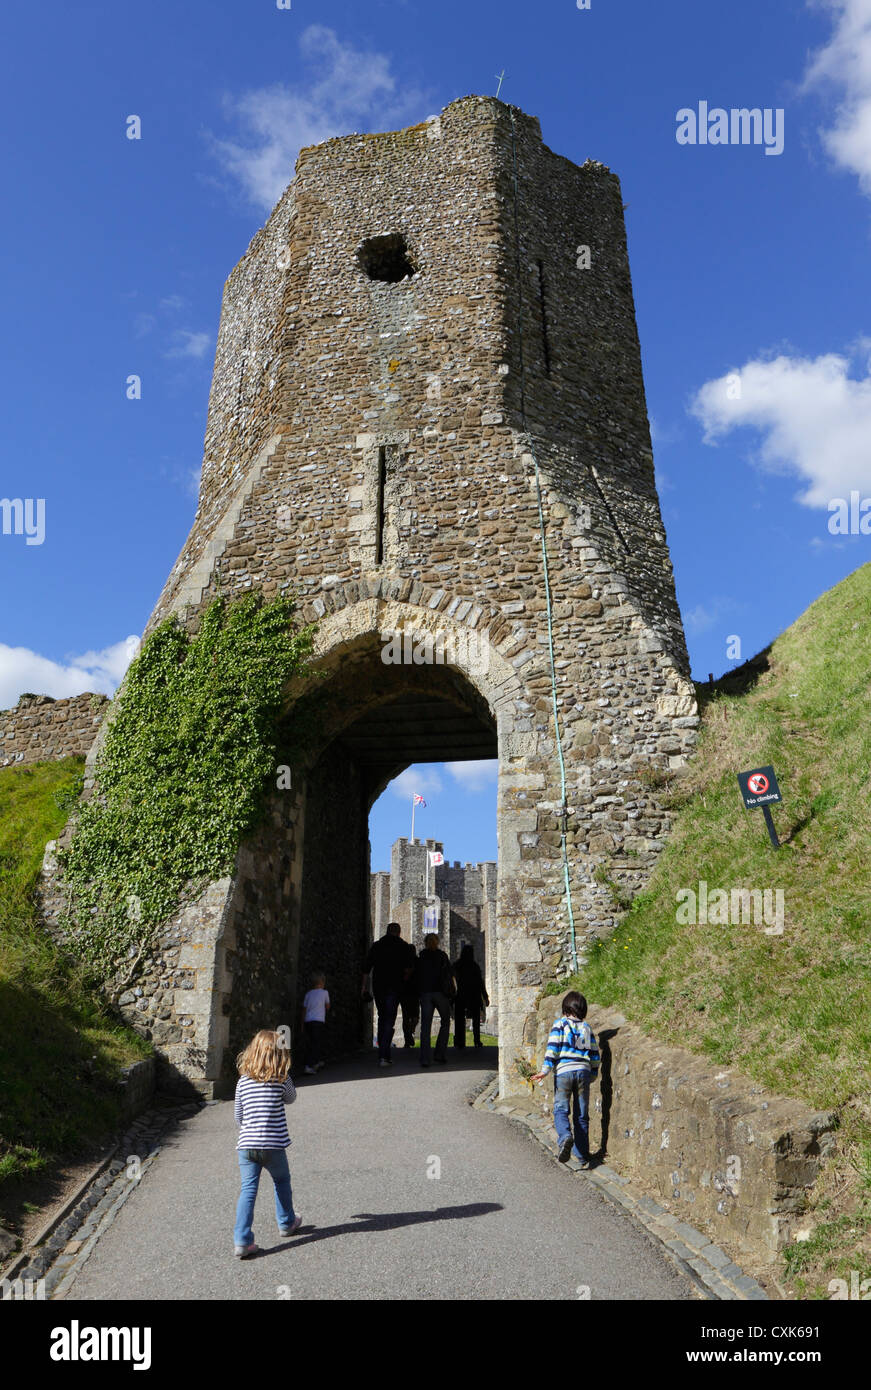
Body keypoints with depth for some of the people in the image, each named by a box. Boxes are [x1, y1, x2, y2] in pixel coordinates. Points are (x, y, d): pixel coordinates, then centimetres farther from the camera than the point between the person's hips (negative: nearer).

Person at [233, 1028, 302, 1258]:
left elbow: (238, 1116, 10)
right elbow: (291, 1098, 13)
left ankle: (242, 1240, -4)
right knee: (282, 1181, 21)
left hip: (246, 1144, 2)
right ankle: (286, 1223, 38)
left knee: (248, 1189, 4)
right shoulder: (281, 1079, -8)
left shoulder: (243, 1081, 1)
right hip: (273, 1145, -2)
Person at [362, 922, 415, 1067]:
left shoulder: (376, 945, 10)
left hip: (378, 986, 3)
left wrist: (364, 987, 10)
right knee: (389, 1020, -2)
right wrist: (403, 980, 8)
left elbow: (366, 968, 7)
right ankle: (383, 1056, -13)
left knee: (382, 1018, 17)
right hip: (394, 987, -3)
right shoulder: (404, 946, 1)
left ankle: (384, 1054, 18)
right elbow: (409, 967, -9)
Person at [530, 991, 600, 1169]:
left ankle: (565, 1137, -30)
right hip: (583, 1071, 4)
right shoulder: (587, 1028, 14)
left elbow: (553, 1047, -7)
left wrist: (545, 1070, -8)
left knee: (560, 1109, -1)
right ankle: (582, 1156, 12)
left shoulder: (560, 1024, 2)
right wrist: (593, 1075, 26)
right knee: (581, 1114, 9)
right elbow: (594, 1054, 15)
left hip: (563, 1071, -3)